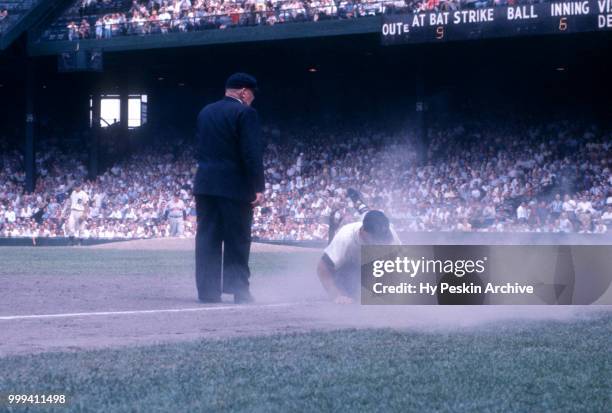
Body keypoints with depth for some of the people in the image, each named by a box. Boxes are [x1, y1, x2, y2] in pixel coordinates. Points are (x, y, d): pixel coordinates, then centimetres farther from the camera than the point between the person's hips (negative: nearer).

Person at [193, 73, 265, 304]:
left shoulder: (205, 112, 15)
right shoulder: (245, 113, -7)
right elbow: (252, 154, -13)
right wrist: (258, 187, -12)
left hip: (205, 183, 6)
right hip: (234, 187, -6)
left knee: (207, 239, 5)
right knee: (237, 240, -1)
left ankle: (207, 291, 5)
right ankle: (238, 290, -1)